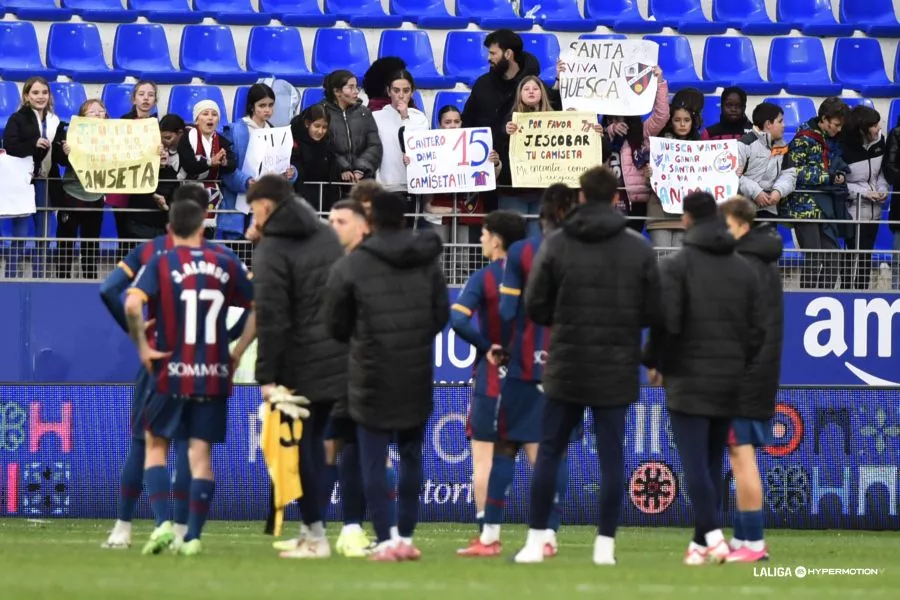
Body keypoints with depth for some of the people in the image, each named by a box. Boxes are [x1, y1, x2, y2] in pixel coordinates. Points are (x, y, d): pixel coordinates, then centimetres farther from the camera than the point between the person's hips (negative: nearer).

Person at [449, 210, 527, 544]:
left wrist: (486, 347, -11)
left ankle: (486, 534, -3)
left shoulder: (484, 278, -9)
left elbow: (458, 319, -21)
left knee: (483, 456, 1)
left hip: (492, 376, -4)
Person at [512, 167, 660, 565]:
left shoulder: (555, 245, -4)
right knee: (611, 456, 5)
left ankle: (537, 540, 6)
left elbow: (535, 307, -4)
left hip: (566, 367, 0)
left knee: (550, 451, 8)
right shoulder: (639, 249, -3)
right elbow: (653, 311, -1)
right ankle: (605, 544, 2)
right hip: (618, 369, 0)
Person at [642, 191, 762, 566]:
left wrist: (654, 362, 1)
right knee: (713, 462, 12)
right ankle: (702, 541, 14)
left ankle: (712, 537, -20)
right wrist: (743, 364, 15)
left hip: (688, 379, -5)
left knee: (694, 463, -7)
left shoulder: (676, 266, -7)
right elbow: (757, 325, 7)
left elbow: (665, 320, -13)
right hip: (729, 381, 5)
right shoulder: (743, 269, 10)